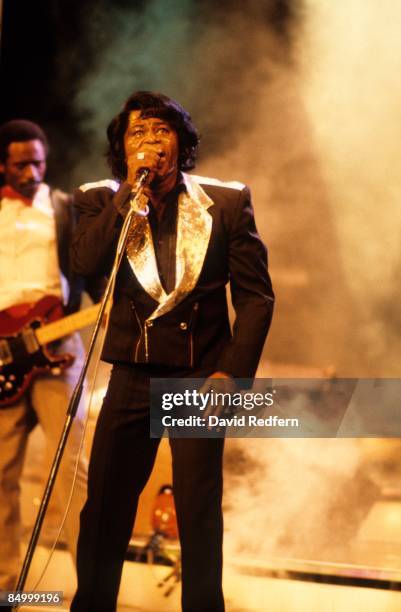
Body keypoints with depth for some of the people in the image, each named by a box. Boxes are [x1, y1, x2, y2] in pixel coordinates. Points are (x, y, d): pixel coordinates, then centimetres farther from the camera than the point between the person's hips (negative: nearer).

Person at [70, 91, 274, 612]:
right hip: (131, 375, 2)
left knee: (200, 512, -1)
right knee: (104, 508, 5)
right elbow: (84, 264, -15)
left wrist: (232, 372, -10)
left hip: (200, 377, -1)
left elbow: (257, 295, 0)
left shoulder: (227, 202, 1)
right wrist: (132, 189, -15)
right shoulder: (101, 202, 4)